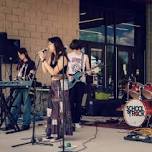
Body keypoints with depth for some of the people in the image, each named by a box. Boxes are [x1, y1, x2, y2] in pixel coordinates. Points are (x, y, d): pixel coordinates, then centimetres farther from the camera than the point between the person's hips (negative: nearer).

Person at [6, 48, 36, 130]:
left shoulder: (31, 63, -1)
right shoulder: (20, 63, 18)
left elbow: (31, 76, -6)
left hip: (26, 87, -6)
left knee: (26, 105, -2)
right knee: (14, 105, 4)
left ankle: (26, 124, 4)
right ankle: (11, 123, 6)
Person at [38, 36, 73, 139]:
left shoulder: (62, 58, -12)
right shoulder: (52, 57, 12)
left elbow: (53, 72, -19)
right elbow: (45, 71, 9)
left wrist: (44, 60, -17)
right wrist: (43, 59, 2)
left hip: (60, 85, -8)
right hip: (53, 85, 8)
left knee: (59, 109, -3)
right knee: (52, 108, 8)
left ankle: (60, 133, 4)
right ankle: (53, 133, 14)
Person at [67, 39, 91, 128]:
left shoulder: (85, 56, 7)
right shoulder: (68, 56, 6)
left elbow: (88, 69, 8)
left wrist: (90, 72, -13)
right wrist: (67, 75, -9)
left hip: (81, 81, 1)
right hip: (71, 82, -1)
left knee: (79, 102, 2)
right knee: (71, 102, -4)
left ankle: (77, 121, 8)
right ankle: (71, 121, 4)